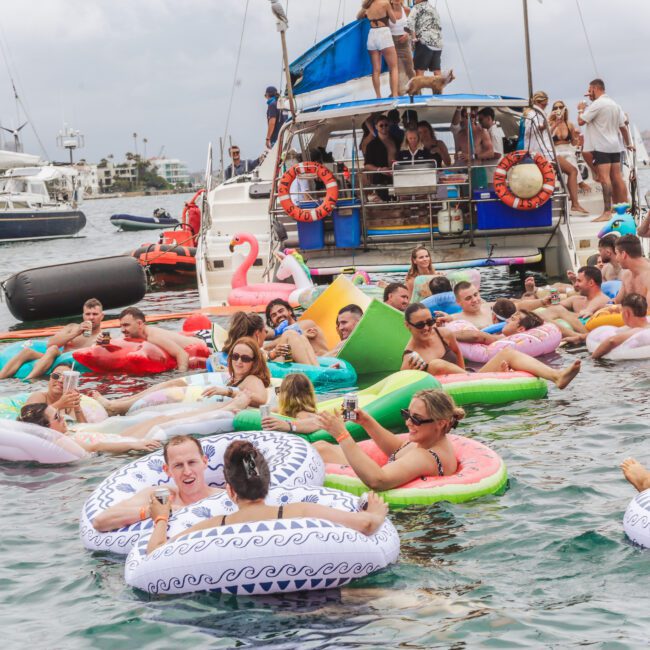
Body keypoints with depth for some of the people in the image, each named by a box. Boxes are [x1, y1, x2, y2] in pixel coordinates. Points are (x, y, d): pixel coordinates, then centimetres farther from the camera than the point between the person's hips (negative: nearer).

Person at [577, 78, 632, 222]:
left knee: (604, 178, -13)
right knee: (617, 178, 11)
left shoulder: (597, 104, -11)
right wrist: (628, 143, 27)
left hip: (601, 147, -9)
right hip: (615, 147, 9)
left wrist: (581, 109, 6)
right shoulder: (615, 104, 15)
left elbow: (581, 121, -13)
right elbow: (623, 127, 18)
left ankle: (607, 212, -20)